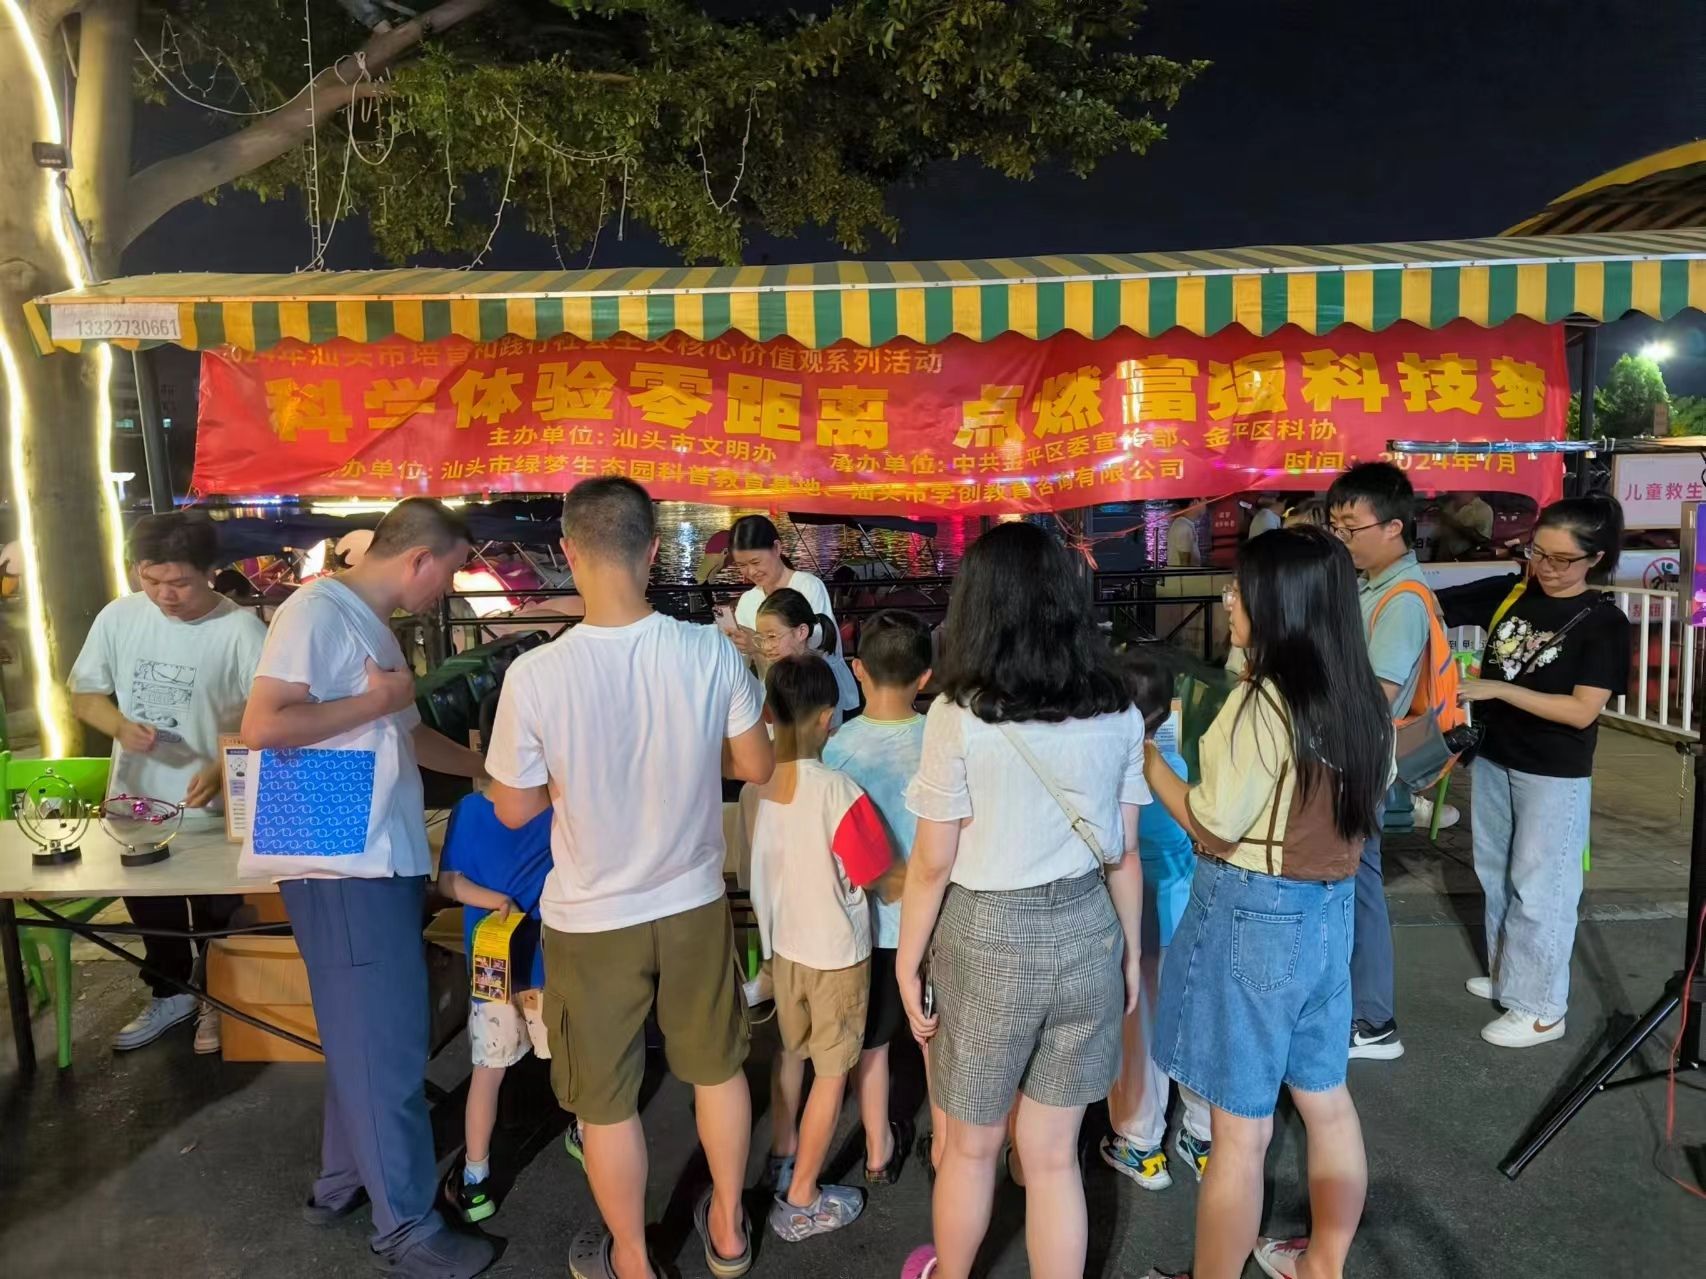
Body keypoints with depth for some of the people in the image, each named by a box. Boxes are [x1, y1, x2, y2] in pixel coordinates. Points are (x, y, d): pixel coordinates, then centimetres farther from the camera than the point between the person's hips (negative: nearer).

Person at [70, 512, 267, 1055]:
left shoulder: (241, 629, -19)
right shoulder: (118, 617, -6)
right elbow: (84, 693, 5)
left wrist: (222, 770, -30)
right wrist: (120, 726, -15)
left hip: (212, 809, -4)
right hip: (135, 802, 4)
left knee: (215, 916, 14)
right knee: (150, 911, 23)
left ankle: (217, 1001, 36)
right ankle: (169, 992, 45)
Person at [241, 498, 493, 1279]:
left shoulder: (370, 625, 17)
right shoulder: (318, 612, -13)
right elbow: (261, 726, -22)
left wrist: (487, 769, 28)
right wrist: (377, 700, -15)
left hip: (379, 860, 10)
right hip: (342, 865, -10)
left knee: (366, 1036, 18)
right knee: (385, 1045, -1)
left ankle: (343, 1181, 34)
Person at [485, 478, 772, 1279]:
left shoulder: (535, 674, -23)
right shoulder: (712, 652, -17)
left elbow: (516, 810, -10)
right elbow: (755, 765, -4)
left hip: (591, 919, -2)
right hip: (693, 902, 3)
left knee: (606, 1099, 19)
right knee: (718, 1067, 24)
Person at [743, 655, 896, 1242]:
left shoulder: (753, 786, -8)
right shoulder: (839, 791, -27)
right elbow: (875, 879, -18)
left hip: (781, 940, 6)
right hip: (837, 950, -6)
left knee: (791, 1052, 26)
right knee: (831, 1073, 11)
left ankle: (781, 1159, 43)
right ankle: (800, 1202, 21)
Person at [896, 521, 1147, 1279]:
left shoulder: (960, 716, -16)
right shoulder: (1118, 714, -2)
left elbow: (933, 862, -12)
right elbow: (1124, 853, 4)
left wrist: (907, 960, 1)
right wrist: (1131, 950, 16)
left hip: (988, 939, -3)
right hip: (1086, 934, 3)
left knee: (971, 1145, 20)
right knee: (1054, 1155, 17)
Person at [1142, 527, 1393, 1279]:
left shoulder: (1261, 704, -22)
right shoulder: (1364, 701, 3)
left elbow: (1214, 830, -17)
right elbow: (1365, 804, 13)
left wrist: (1147, 759, -6)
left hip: (1252, 917, -8)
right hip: (1329, 909, 8)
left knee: (1240, 1128, 6)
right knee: (1326, 1101, 21)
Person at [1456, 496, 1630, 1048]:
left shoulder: (1604, 622, -12)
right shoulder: (1512, 594, 0)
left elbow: (1582, 711, -18)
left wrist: (1497, 689, -22)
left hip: (1554, 776, -5)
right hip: (1493, 760, 6)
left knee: (1539, 890, 2)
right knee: (1497, 877, 17)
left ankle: (1541, 1008, 16)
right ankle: (1506, 975, 34)